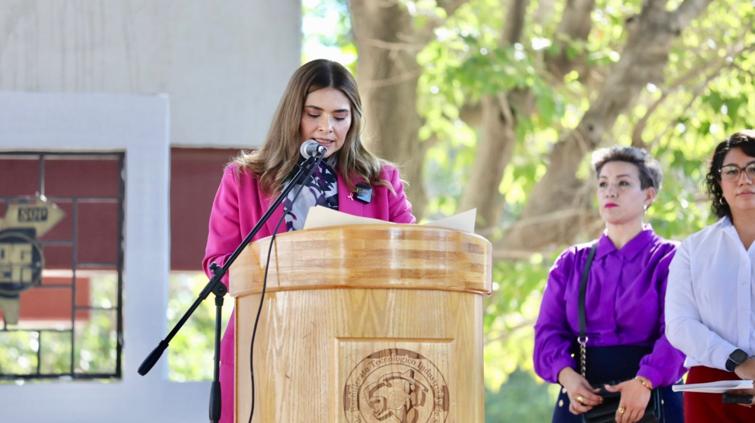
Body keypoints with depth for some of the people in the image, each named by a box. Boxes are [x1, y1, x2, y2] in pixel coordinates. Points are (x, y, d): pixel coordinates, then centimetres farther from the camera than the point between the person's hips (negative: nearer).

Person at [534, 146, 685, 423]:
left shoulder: (669, 259, 3)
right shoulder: (570, 264, 15)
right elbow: (549, 329, 5)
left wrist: (644, 382, -27)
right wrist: (567, 375, -16)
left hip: (650, 399, -3)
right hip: (582, 400, 3)